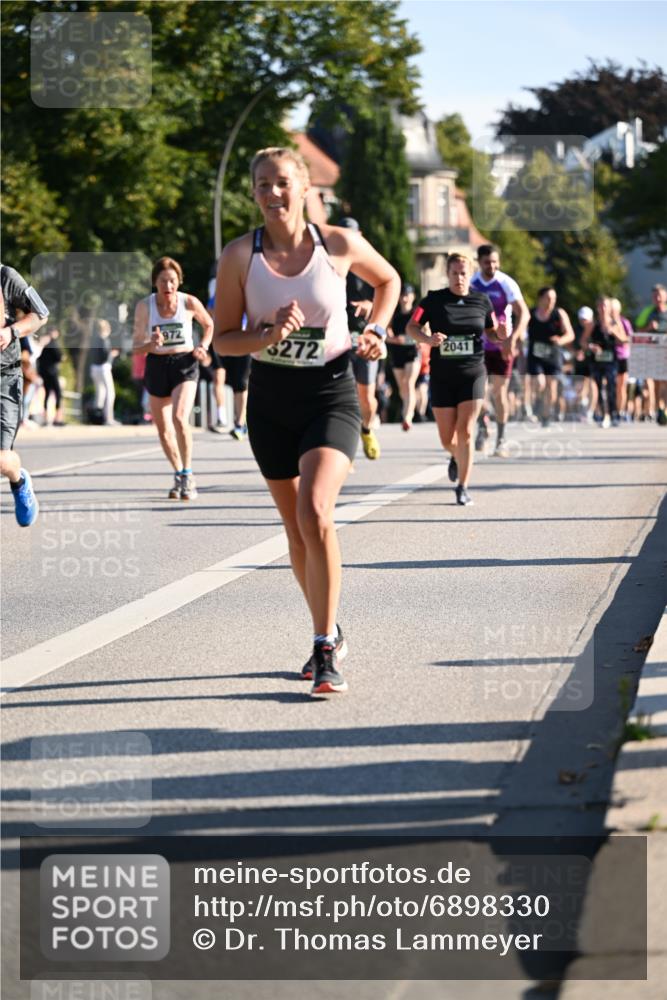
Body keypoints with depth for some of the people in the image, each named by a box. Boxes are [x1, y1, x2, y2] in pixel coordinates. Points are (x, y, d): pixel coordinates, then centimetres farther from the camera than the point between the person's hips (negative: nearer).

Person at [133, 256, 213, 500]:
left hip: (185, 364, -2)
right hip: (156, 367, 2)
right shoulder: (144, 306, -6)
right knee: (163, 430, 10)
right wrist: (151, 345, -23)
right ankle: (178, 475, 32)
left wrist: (203, 347, -1)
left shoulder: (190, 303, -7)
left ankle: (188, 475, -14)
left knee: (180, 418, -25)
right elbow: (136, 348, -3)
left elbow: (209, 325, 15)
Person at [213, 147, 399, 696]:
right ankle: (329, 634, 32)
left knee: (315, 512, -22)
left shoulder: (339, 243, -7)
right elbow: (223, 338, -1)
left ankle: (327, 650, -15)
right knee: (295, 526, 12)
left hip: (331, 393, -3)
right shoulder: (241, 254, -5)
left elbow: (388, 280, 14)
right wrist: (269, 335, -19)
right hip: (271, 398, 3)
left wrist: (375, 331, 0)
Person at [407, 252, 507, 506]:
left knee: (465, 432, -11)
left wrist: (500, 335, -10)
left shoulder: (482, 300, 4)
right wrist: (428, 339, -25)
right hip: (442, 377, 0)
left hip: (473, 373, 0)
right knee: (447, 439, 4)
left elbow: (491, 333, 13)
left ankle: (463, 487, -2)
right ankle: (457, 457, 41)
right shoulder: (434, 300, -2)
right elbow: (412, 326, -5)